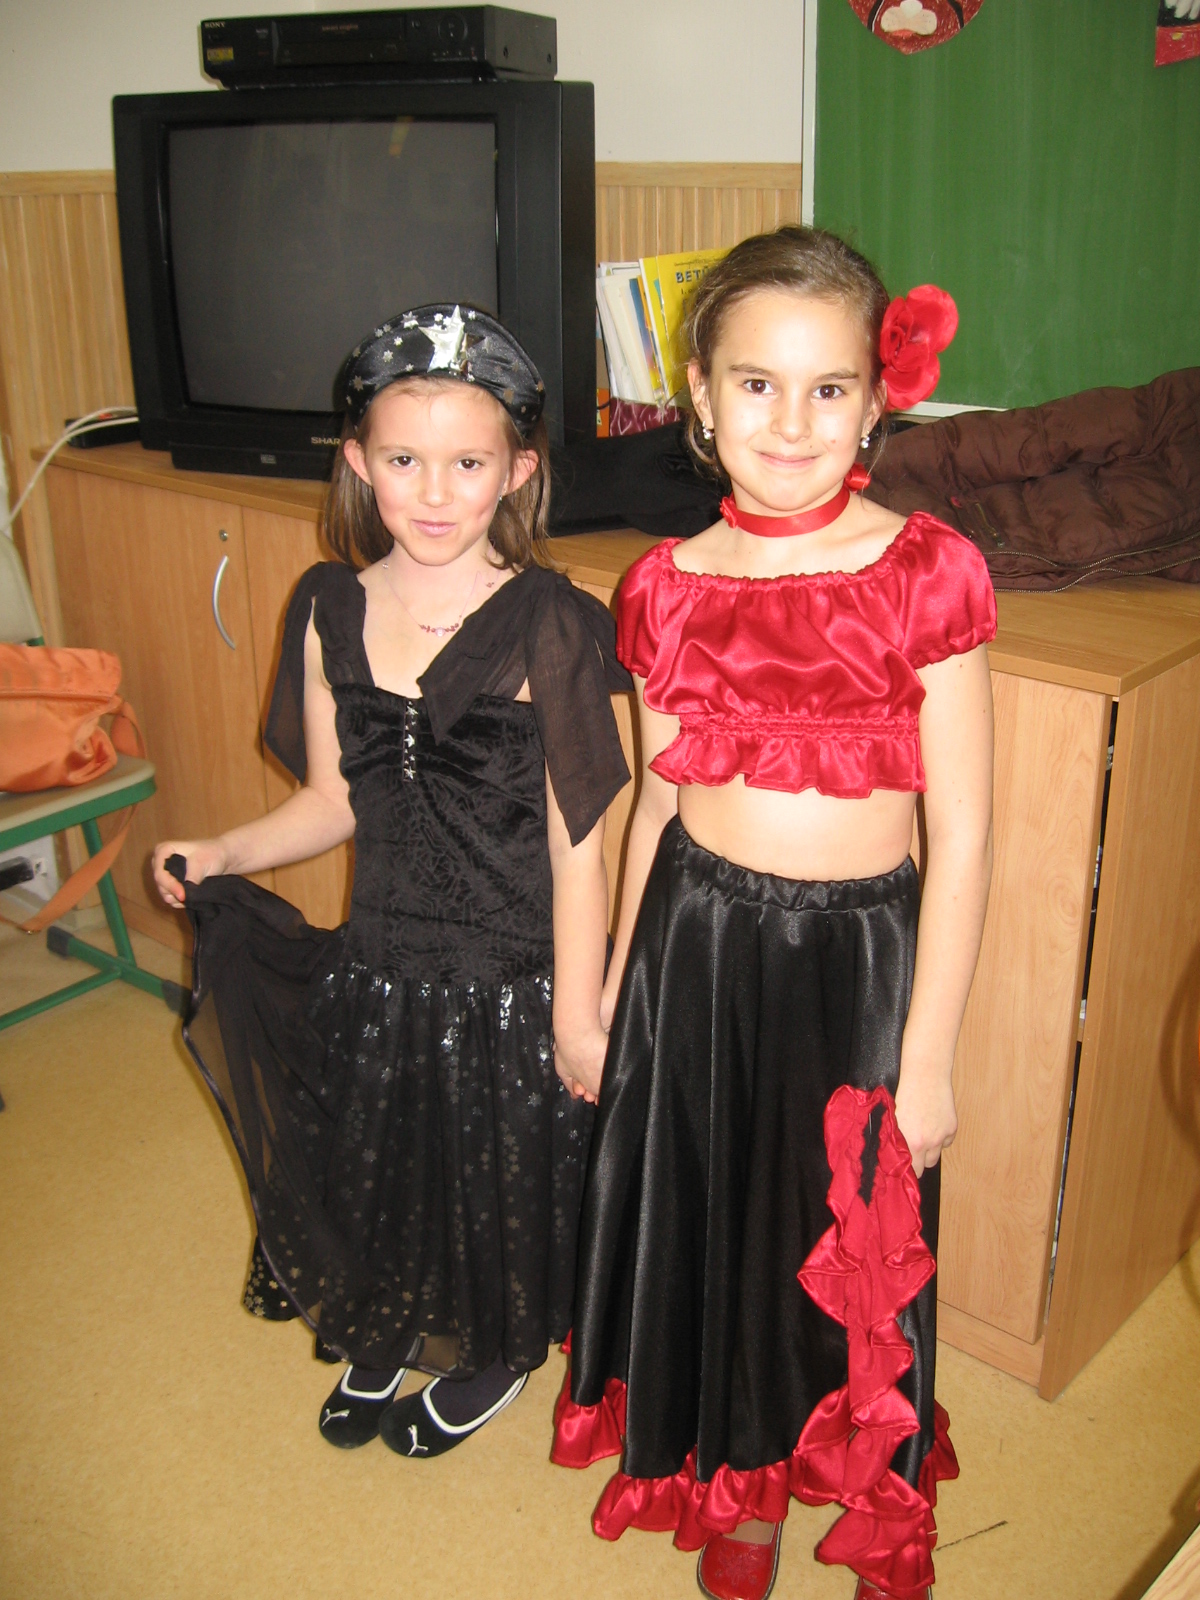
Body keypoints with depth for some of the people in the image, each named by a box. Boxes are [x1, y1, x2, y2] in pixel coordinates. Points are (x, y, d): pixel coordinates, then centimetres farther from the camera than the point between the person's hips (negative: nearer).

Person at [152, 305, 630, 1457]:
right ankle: (383, 1339, 54)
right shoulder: (330, 612, -5)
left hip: (511, 975, -4)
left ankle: (494, 1359, 48)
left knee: (502, 1178, 17)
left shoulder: (546, 627, -19)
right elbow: (333, 802, 5)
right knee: (367, 1165, 22)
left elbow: (576, 841, -16)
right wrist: (221, 855, -8)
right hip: (376, 963, 5)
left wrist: (574, 1017, -14)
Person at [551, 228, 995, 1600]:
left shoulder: (925, 574, -12)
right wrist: (610, 995, 13)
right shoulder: (668, 587, -2)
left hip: (858, 953, -2)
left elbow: (960, 836, -10)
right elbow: (657, 801, 8)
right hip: (697, 945, 3)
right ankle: (742, 1486, 46)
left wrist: (927, 1058, -10)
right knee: (715, 1223, 17)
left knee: (855, 1243, 14)